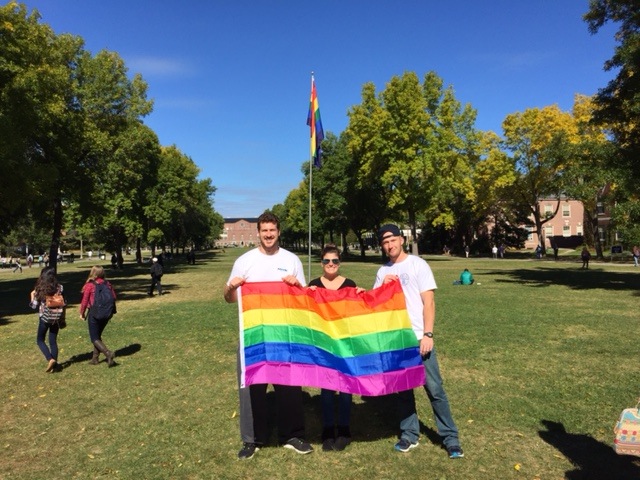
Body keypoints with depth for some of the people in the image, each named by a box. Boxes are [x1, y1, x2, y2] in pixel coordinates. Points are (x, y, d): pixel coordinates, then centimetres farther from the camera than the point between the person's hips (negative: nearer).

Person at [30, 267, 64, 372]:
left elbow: (35, 306, -4)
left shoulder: (39, 289, -10)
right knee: (53, 341, 13)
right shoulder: (59, 287, -5)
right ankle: (54, 364, 14)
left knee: (40, 340, 15)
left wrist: (33, 296, 10)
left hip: (44, 318, -2)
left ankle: (50, 359, -5)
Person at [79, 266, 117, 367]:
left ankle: (108, 353, -19)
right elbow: (114, 297, 2)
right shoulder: (107, 284, 0)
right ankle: (95, 358, 24)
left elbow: (85, 301, -9)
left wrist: (82, 313, 7)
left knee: (94, 338, 3)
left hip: (94, 313, -5)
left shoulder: (89, 285, -12)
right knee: (98, 335, 21)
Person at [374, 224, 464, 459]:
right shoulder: (383, 272, 11)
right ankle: (409, 434, 24)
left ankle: (450, 438, 10)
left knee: (434, 388, -1)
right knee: (403, 388, 11)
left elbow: (429, 302, -8)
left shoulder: (418, 264, -3)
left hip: (419, 338, -4)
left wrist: (428, 334, -15)